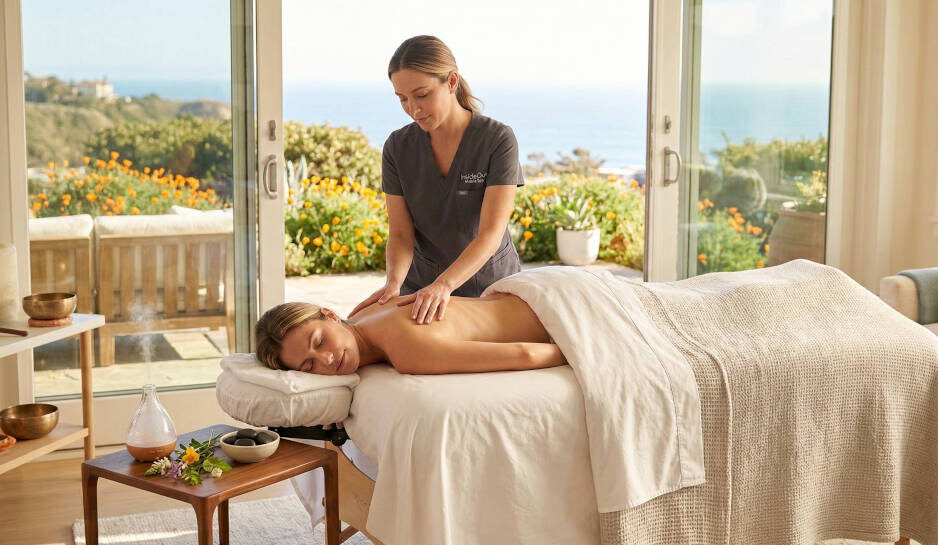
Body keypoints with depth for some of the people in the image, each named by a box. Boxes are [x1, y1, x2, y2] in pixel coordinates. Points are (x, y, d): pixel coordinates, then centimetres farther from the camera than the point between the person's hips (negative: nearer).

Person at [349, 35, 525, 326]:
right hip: (421, 286, 2)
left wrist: (443, 285, -37)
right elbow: (400, 233, -5)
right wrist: (393, 282, -27)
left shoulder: (498, 140, -14)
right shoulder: (397, 147, -4)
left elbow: (491, 234, -21)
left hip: (492, 284, -2)